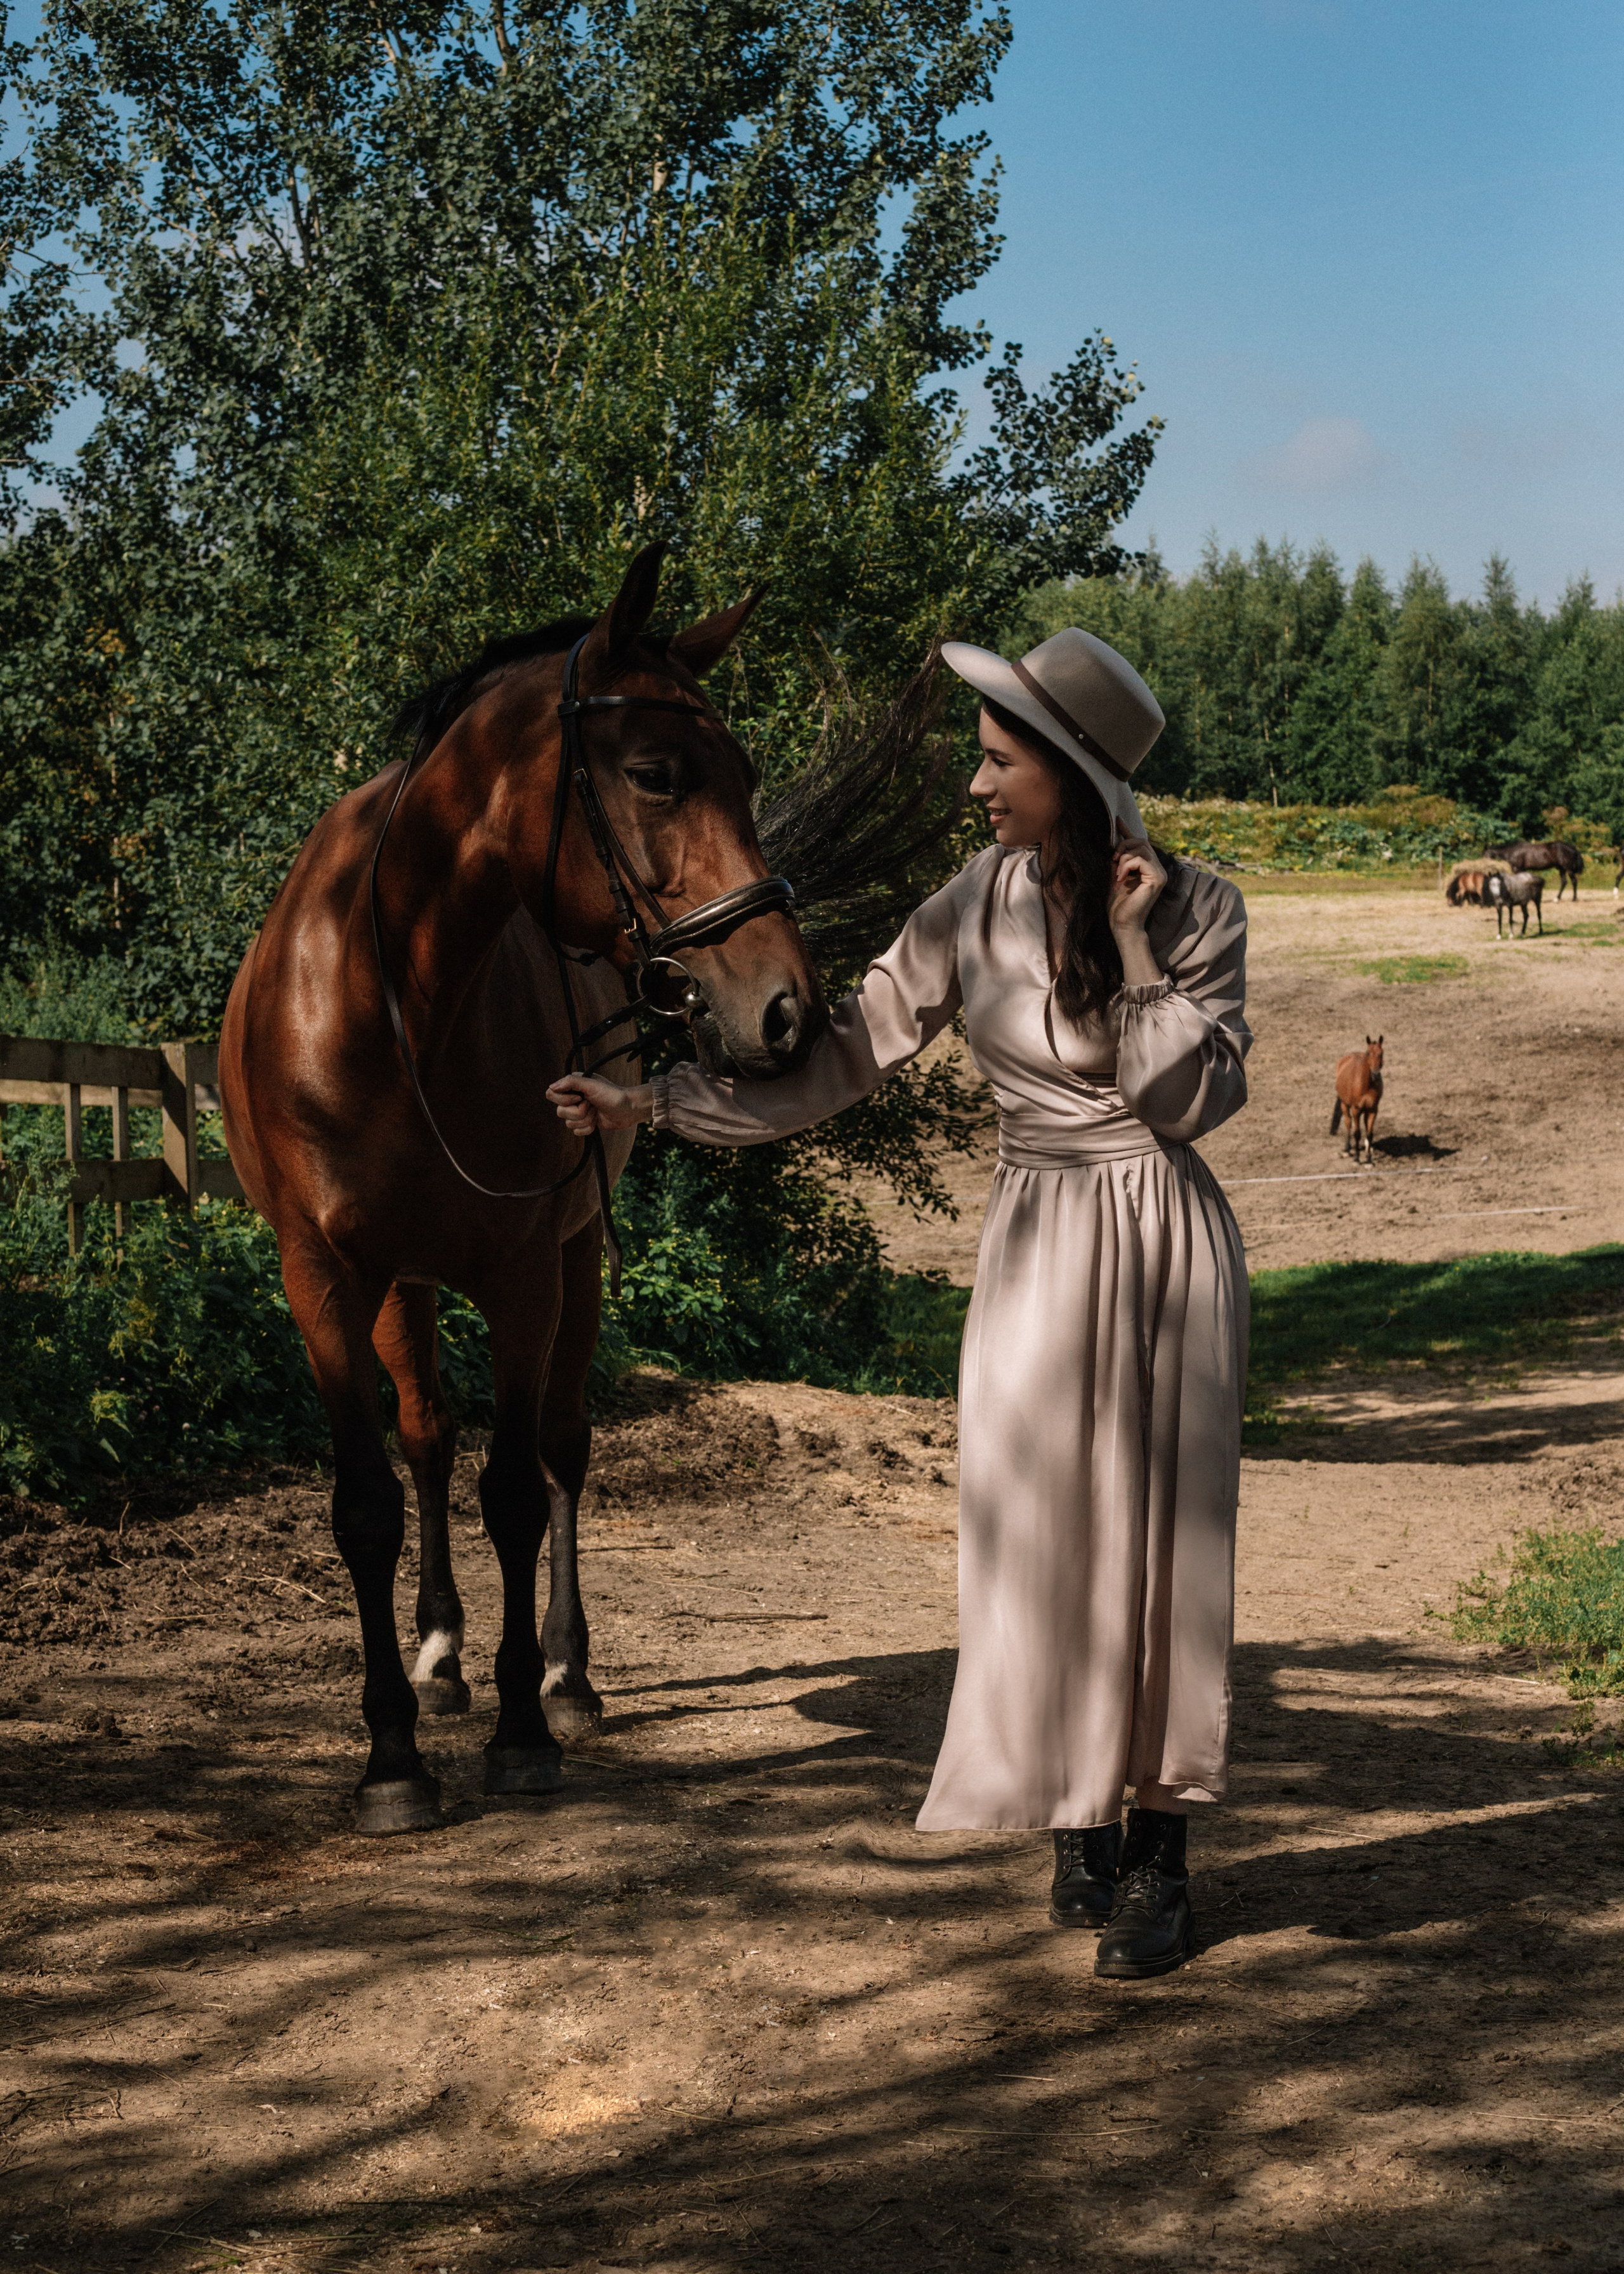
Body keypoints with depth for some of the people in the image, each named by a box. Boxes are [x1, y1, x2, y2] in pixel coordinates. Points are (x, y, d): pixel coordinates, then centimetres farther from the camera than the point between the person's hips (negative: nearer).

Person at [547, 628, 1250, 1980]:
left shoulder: (1200, 911, -7)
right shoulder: (979, 907, -1)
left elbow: (1196, 1101, -12)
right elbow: (843, 1060, 1)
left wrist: (1136, 950, -18)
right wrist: (653, 1105, -4)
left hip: (1166, 1250, -2)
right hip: (1037, 1258, 2)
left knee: (1163, 1537, 0)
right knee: (1038, 1539, 3)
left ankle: (1159, 1863, 11)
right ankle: (1084, 1831, 21)